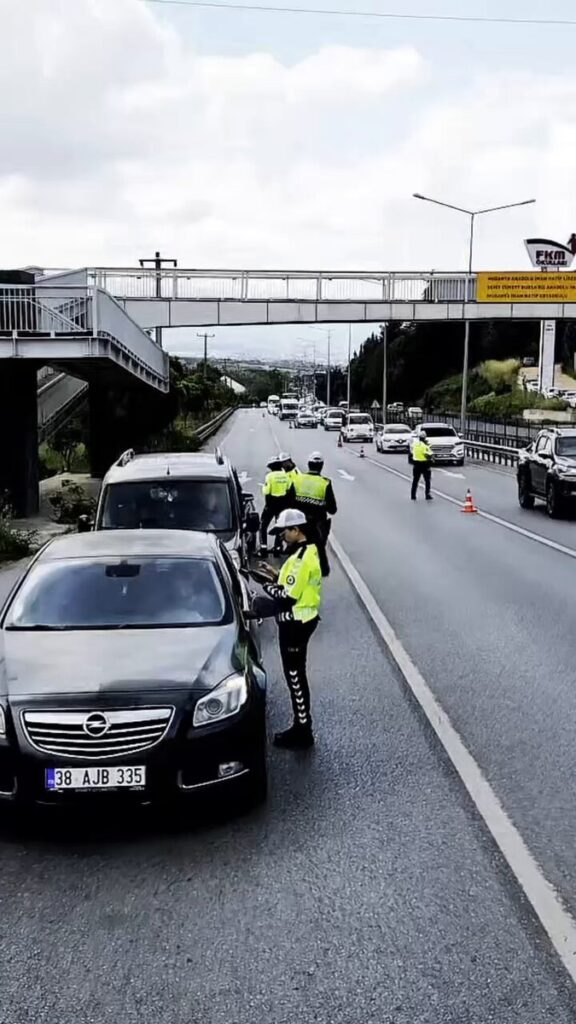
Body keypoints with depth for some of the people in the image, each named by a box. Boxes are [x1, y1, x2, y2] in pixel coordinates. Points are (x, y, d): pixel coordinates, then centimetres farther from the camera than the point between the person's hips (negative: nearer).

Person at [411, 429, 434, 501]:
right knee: (427, 480, 6)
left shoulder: (414, 444, 1)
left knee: (415, 480, 12)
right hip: (424, 464, -5)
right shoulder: (425, 446, -16)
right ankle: (428, 495, 2)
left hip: (416, 464, 5)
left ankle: (413, 496, 12)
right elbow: (429, 456, -17)